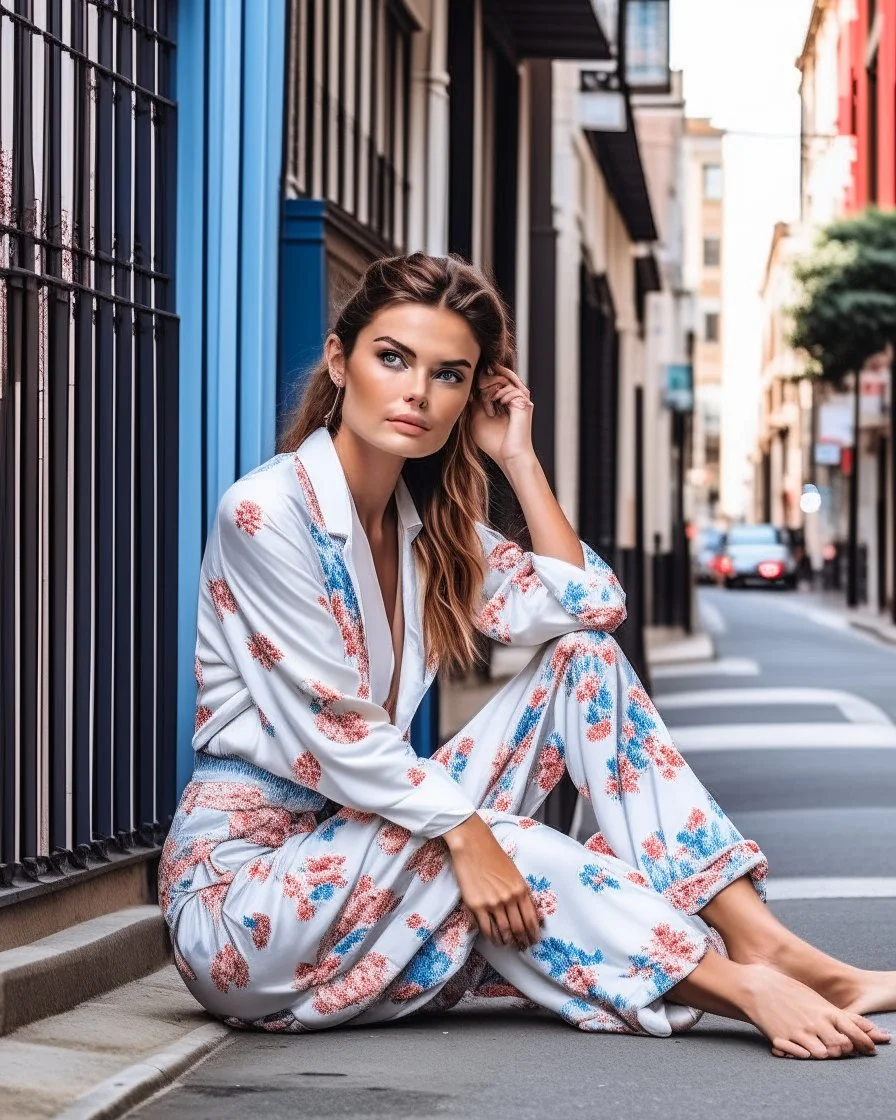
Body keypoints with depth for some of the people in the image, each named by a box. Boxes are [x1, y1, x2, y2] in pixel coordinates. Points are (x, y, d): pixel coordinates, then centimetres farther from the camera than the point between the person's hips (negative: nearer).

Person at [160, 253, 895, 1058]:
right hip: (239, 887, -7)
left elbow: (586, 609, -1)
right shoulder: (264, 513, -16)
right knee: (484, 841, -33)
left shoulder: (427, 523, 9)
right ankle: (738, 987, -29)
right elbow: (332, 731, -21)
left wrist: (517, 455, 0)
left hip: (368, 843, 7)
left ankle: (760, 940, -17)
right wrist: (466, 833, -28)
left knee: (583, 658, -4)